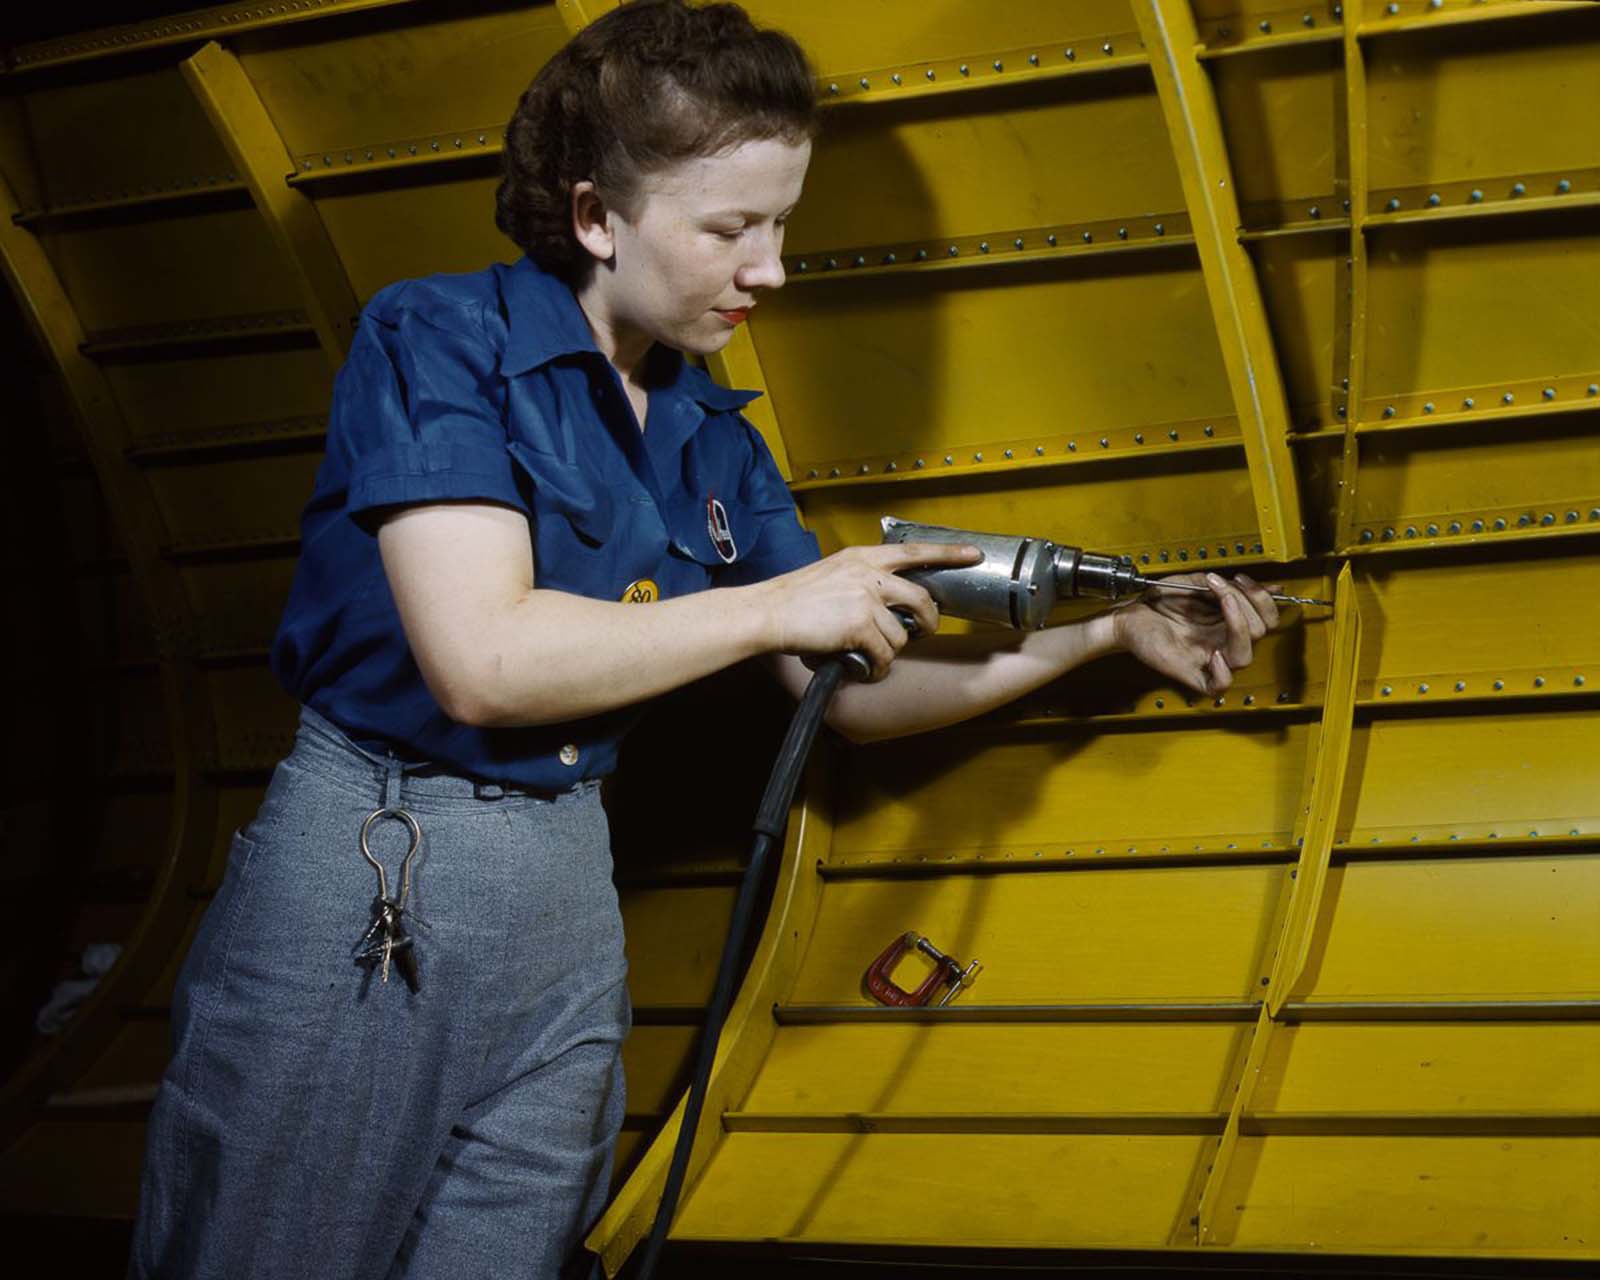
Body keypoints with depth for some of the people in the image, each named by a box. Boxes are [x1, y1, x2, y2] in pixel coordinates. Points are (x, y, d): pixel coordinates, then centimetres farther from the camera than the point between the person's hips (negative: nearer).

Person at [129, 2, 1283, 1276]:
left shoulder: (713, 442, 9)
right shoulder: (440, 337, -10)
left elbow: (851, 690, 15)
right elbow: (481, 662, -20)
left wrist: (1110, 633, 7)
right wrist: (779, 606, -14)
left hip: (570, 903, 6)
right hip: (362, 873, -5)